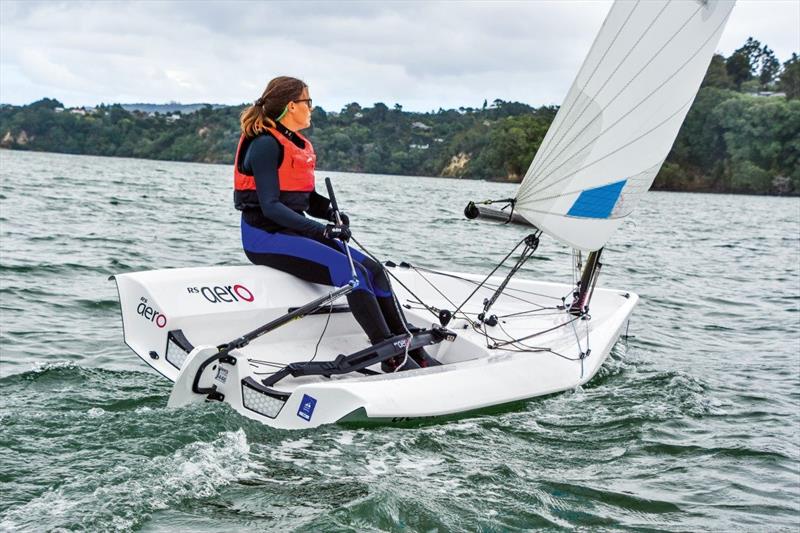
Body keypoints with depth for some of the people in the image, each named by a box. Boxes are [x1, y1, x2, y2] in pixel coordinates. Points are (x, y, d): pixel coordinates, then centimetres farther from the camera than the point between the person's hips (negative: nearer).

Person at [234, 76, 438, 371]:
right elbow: (270, 206, -20)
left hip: (295, 230, 9)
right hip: (265, 236, -9)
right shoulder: (265, 144, -13)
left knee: (373, 268, -7)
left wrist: (334, 214, -3)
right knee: (352, 273, -25)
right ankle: (392, 358, -20)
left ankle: (413, 351, -7)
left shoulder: (299, 144, 15)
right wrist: (322, 229, -27)